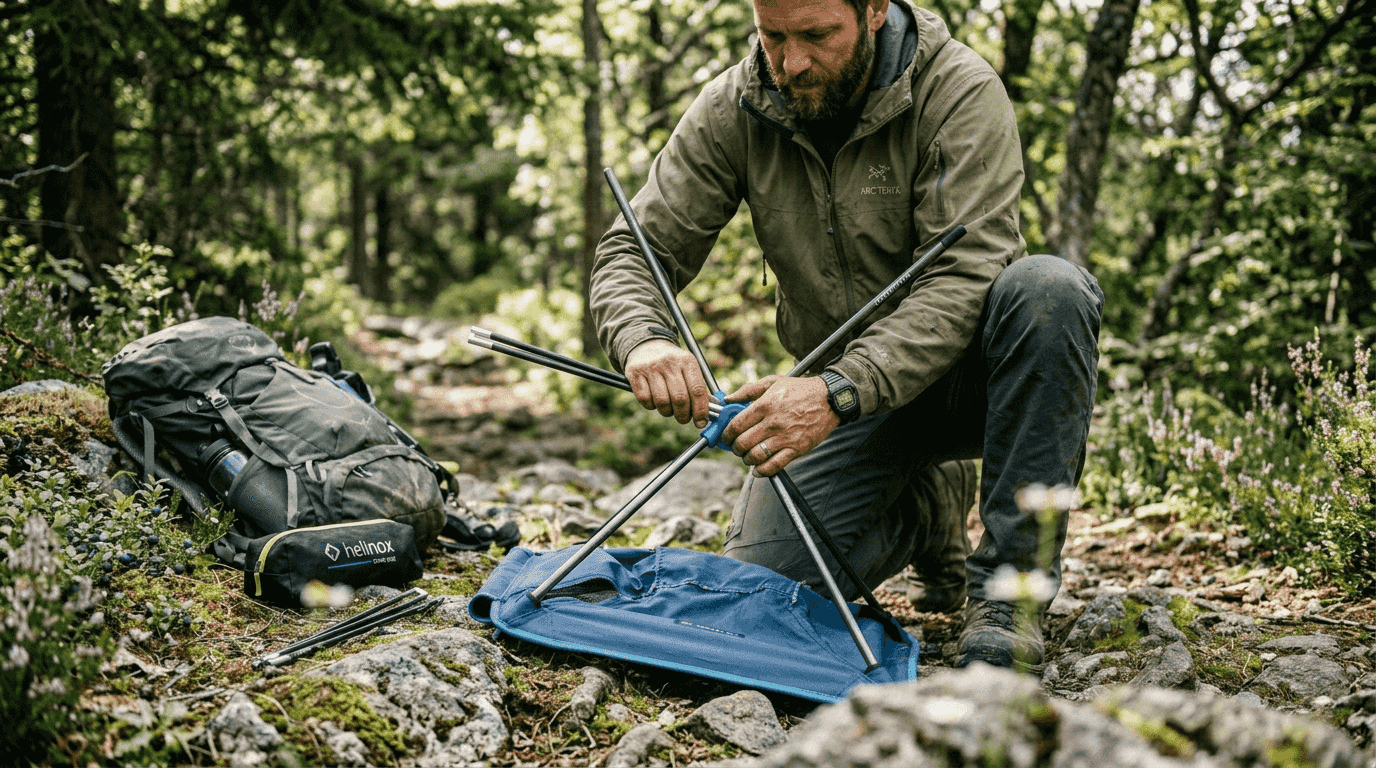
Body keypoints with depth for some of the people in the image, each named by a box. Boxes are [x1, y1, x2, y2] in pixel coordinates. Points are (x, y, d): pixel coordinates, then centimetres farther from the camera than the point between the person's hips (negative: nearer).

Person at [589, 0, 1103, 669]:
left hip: (961, 370, -2)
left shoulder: (962, 93, -19)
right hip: (841, 394, 3)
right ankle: (925, 513, 16)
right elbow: (633, 253, -8)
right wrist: (643, 339, -33)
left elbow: (962, 280, -28)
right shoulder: (732, 111, -8)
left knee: (1047, 288, -35)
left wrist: (836, 393, -41)